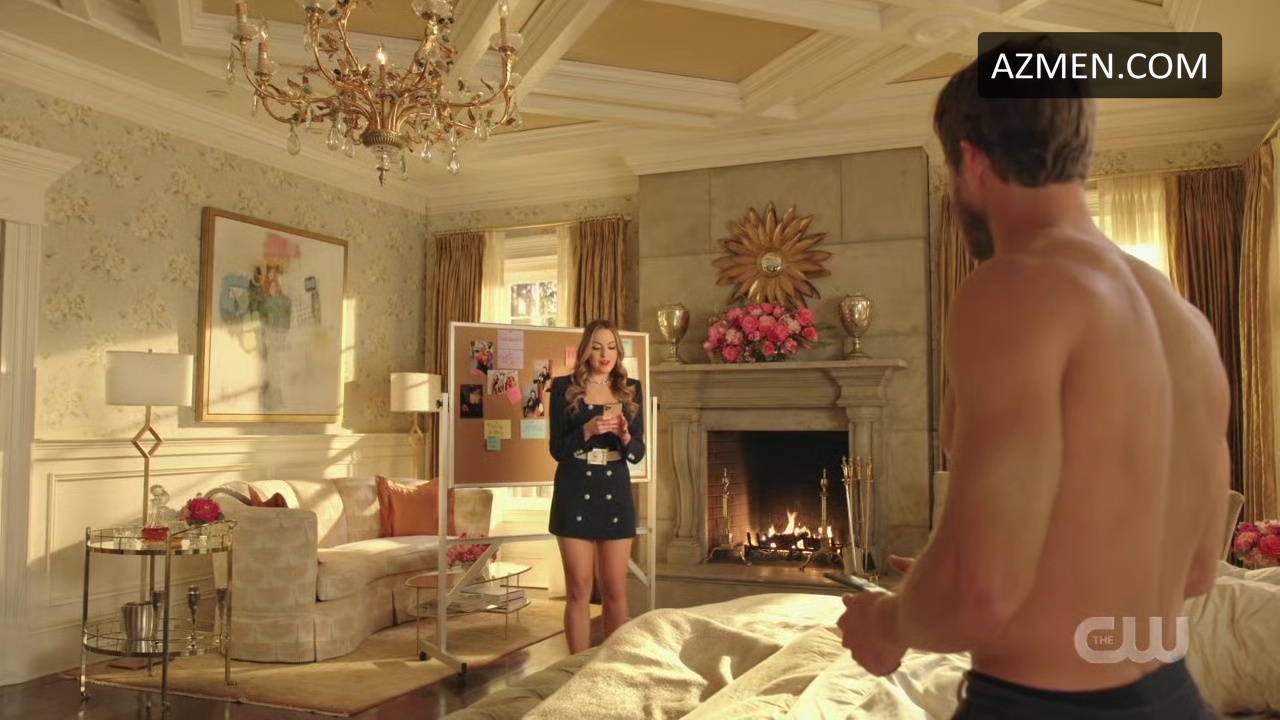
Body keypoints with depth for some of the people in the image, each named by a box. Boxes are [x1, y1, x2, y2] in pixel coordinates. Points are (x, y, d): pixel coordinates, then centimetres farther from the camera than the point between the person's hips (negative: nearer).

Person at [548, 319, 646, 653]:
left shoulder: (631, 389, 7)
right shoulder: (565, 387, -1)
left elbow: (638, 453, 6)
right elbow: (557, 449, -4)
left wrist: (625, 436, -16)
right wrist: (588, 430, -21)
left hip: (616, 492, 2)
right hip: (575, 494, -2)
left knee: (615, 589, 6)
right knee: (579, 589, 2)